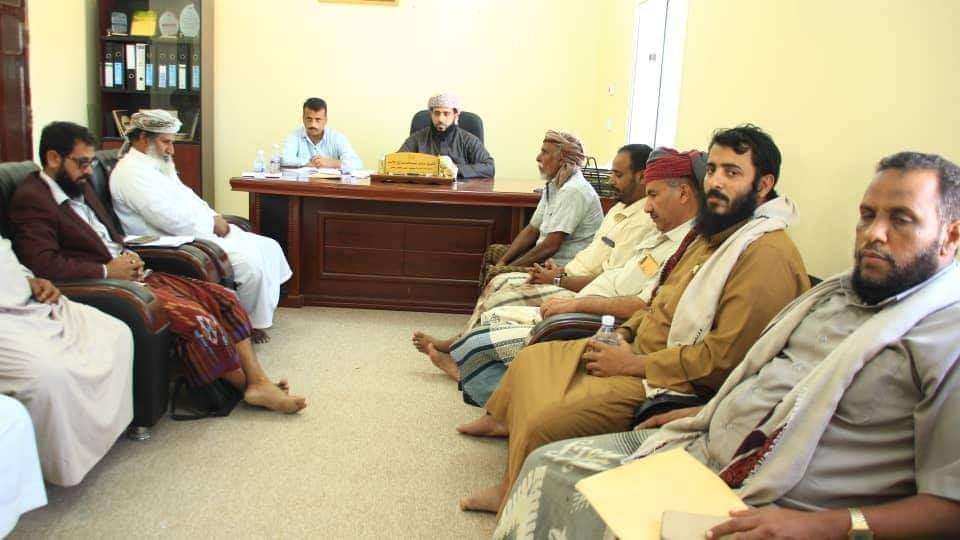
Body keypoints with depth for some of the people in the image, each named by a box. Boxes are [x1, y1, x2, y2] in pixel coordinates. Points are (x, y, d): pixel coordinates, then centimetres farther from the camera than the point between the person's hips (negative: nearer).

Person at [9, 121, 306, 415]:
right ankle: (246, 386, -7)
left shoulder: (79, 188, 17)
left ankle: (257, 380, -9)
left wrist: (127, 256, 5)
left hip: (130, 273, 9)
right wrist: (107, 270, -16)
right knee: (196, 317, -26)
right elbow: (42, 263, -23)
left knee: (224, 298, -6)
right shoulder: (31, 199, -11)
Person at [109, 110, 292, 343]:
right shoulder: (132, 172, -16)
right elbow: (173, 220, -25)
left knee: (269, 248, 2)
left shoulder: (158, 165, 16)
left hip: (196, 232, 11)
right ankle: (253, 323, -2)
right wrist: (212, 223, -14)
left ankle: (264, 311, 12)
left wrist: (214, 217, 1)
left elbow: (186, 196, 20)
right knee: (250, 261, -23)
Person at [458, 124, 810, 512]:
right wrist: (625, 334, 4)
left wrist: (634, 364, -20)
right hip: (636, 350, 10)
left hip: (672, 385, -10)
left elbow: (726, 356, -27)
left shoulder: (768, 255, -22)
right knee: (533, 358, 14)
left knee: (543, 422, -19)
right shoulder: (712, 231, 10)